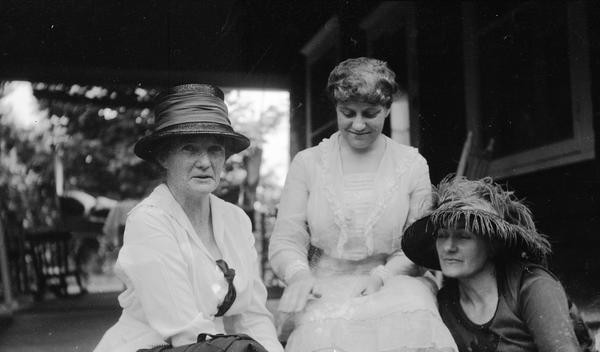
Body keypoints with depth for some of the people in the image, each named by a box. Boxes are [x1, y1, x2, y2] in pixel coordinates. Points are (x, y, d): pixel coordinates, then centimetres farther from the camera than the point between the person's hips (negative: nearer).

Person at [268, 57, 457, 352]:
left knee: (415, 317, -33)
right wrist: (299, 275, -21)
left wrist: (381, 276, -12)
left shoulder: (412, 165, 7)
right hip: (325, 287, -1)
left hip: (393, 282, 1)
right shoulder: (307, 163, 6)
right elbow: (286, 239, 1)